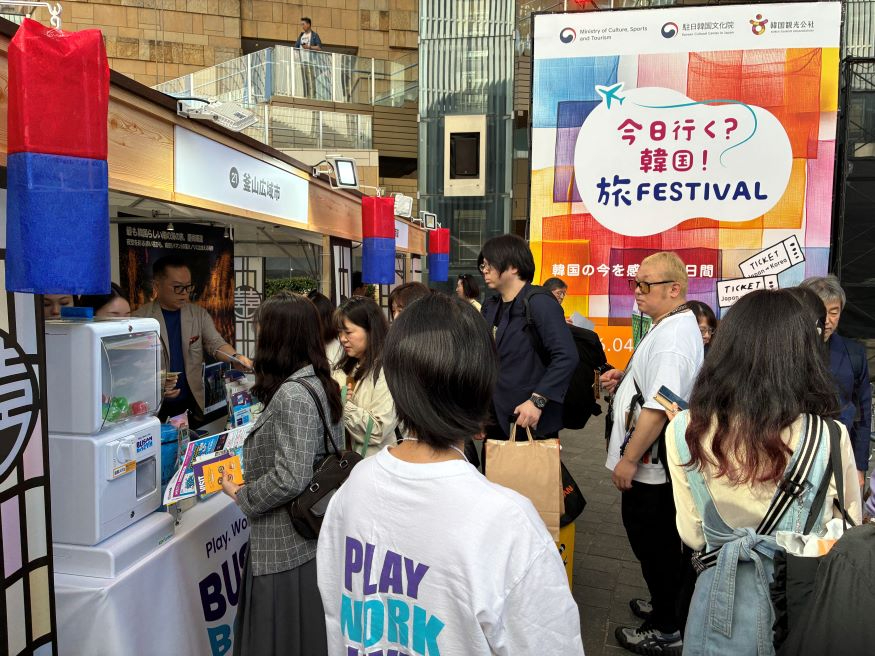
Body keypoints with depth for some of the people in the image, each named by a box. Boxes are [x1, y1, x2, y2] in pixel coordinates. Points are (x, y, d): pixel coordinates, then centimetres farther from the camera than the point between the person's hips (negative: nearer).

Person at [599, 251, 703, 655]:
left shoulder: (671, 336, -23)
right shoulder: (675, 326, 11)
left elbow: (659, 407, -28)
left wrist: (629, 459, -22)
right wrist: (623, 379, 8)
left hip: (650, 464, -10)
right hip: (656, 462, 10)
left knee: (653, 545, 5)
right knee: (661, 543, 23)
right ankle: (665, 606, 41)